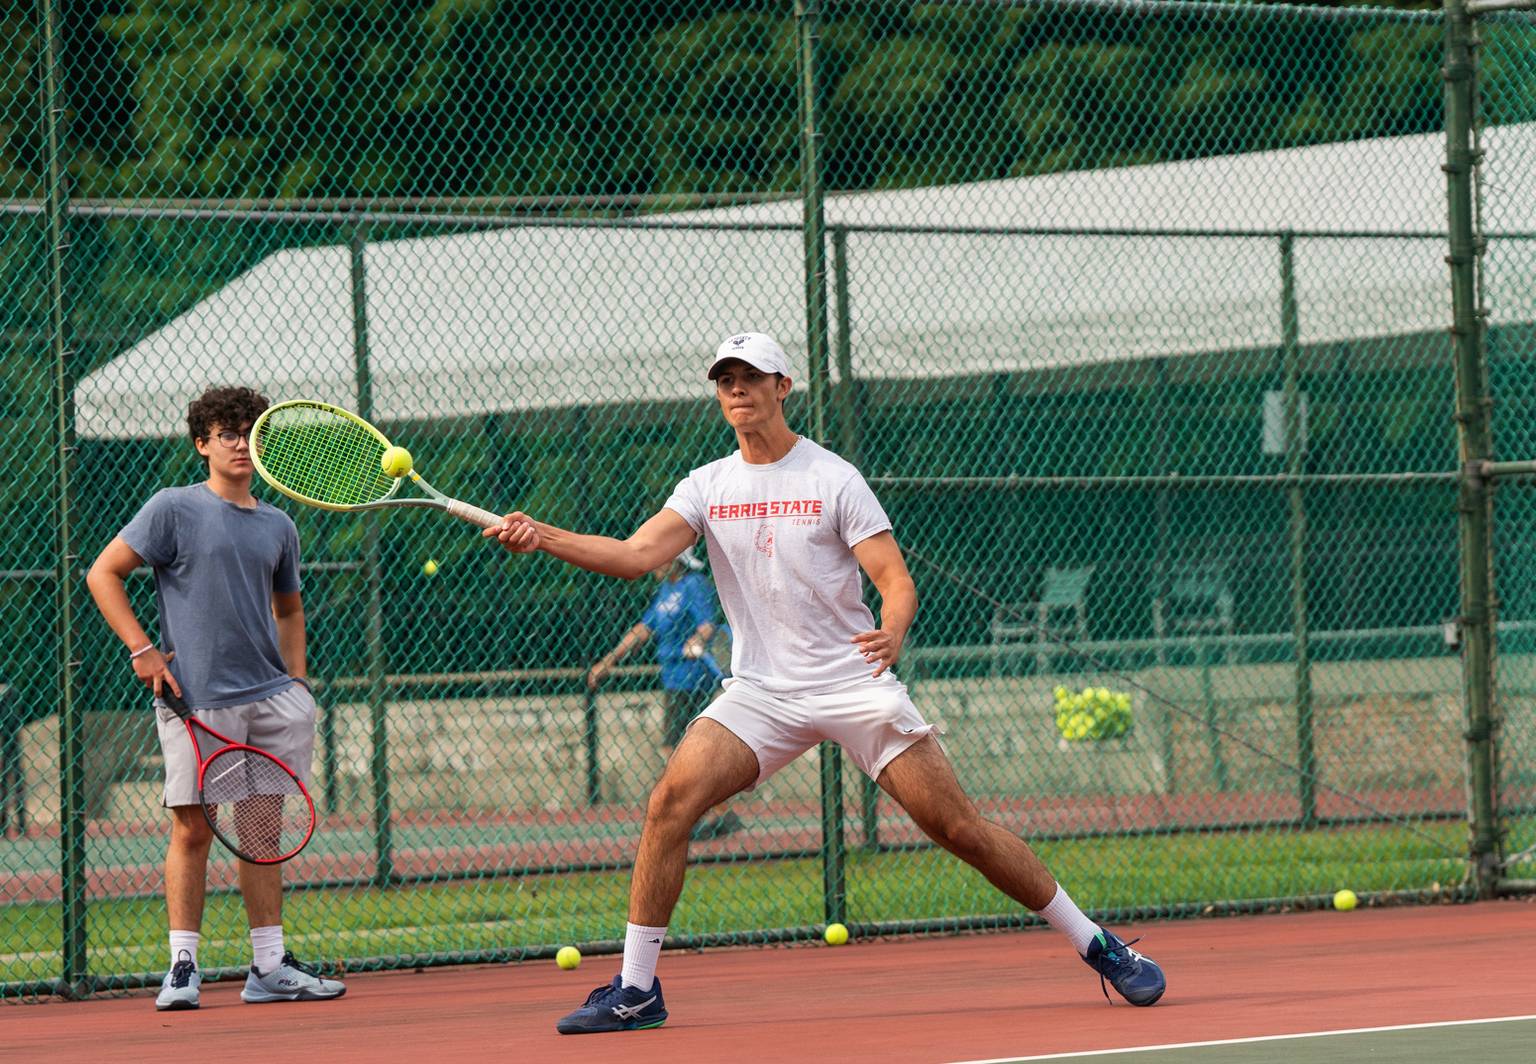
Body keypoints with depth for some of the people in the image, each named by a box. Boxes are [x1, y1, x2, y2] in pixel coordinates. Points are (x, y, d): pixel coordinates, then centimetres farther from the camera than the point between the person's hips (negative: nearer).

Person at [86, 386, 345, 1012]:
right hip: (197, 700, -5)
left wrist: (297, 683, 15)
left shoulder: (277, 527, 14)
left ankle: (270, 968, 11)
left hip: (269, 696, 5)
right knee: (193, 828, -5)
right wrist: (142, 650, -9)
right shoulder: (175, 509, -1)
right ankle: (183, 968, 1)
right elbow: (103, 574, -1)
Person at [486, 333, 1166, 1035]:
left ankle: (1097, 947, 8)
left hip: (855, 682, -3)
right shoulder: (707, 487, 6)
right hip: (761, 692, 3)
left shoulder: (833, 479, -4)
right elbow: (636, 555, -7)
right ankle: (635, 991, -11)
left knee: (959, 828, -6)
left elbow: (896, 581, -9)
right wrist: (540, 537, -21)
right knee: (671, 801, -18)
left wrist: (893, 632, -32)